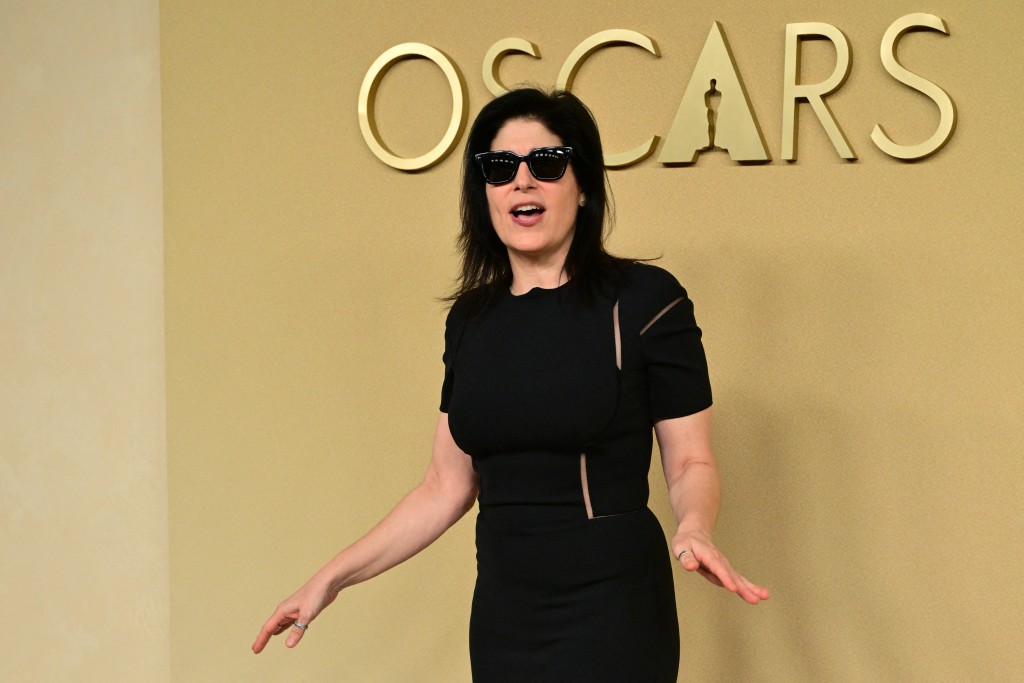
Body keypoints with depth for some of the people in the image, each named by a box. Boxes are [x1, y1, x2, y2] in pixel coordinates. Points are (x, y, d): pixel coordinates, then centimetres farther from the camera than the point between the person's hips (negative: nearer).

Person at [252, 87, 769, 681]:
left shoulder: (645, 300, -8)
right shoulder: (470, 319, 7)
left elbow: (690, 462, -5)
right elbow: (447, 487, 12)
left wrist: (694, 530, -26)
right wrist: (334, 577, 10)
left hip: (610, 611, -5)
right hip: (502, 613, 5)